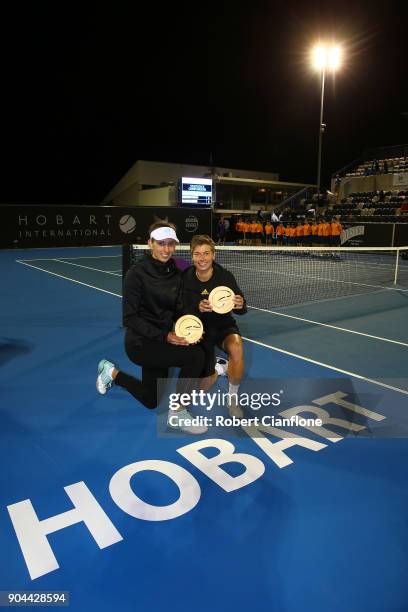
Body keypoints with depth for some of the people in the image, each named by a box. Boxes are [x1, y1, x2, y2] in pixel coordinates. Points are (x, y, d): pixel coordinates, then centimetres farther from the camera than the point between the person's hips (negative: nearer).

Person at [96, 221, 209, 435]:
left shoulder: (176, 273, 1)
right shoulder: (137, 273, -18)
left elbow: (178, 311, 5)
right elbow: (130, 318, -19)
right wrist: (164, 336, -28)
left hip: (160, 340, 7)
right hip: (140, 343, -7)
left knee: (151, 401, 20)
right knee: (196, 355, -26)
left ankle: (112, 373, 41)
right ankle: (177, 412, -7)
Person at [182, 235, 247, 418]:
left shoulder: (226, 276, -13)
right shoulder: (185, 279, -12)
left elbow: (242, 310, -12)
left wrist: (240, 305, -37)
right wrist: (198, 308, -36)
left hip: (223, 327, 0)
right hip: (198, 329, 0)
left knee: (236, 347, -34)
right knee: (205, 382, -14)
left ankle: (233, 397, -8)